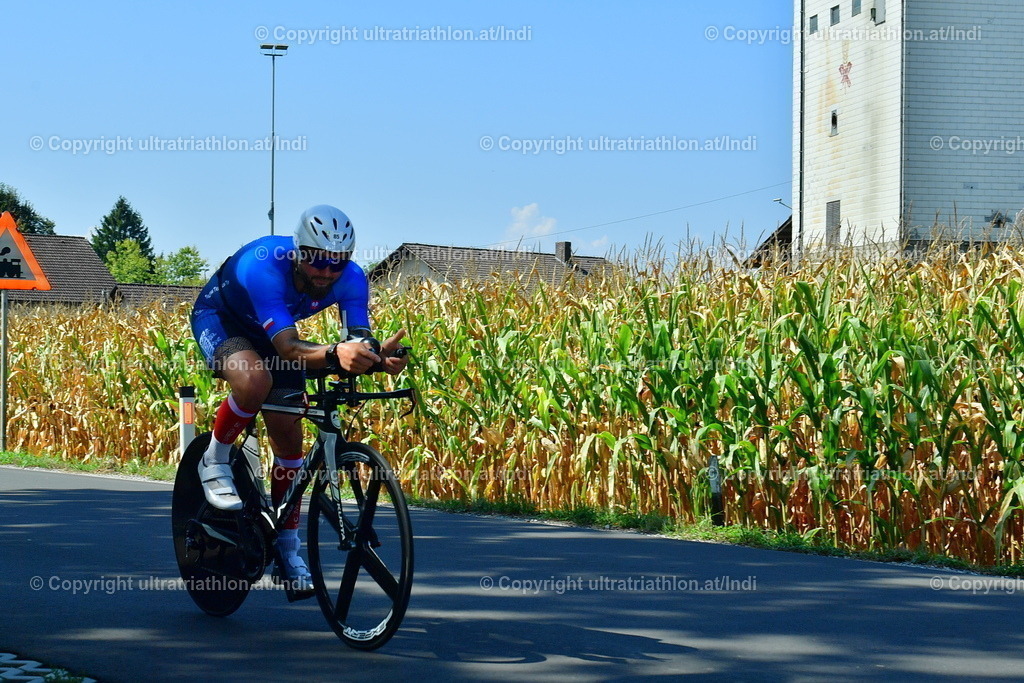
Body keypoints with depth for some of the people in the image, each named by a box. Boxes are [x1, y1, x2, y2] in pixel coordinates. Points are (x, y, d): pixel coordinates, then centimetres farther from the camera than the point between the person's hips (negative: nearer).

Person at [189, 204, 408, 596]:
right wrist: (334, 355, -68)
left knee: (289, 439, -2)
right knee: (254, 380, -37)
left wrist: (377, 356, -59)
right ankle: (215, 462, -10)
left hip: (272, 330, 5)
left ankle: (287, 550, 12)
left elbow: (359, 339, -34)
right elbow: (288, 348, -49)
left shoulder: (351, 280, -26)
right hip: (219, 319, -5)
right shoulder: (263, 266, -40)